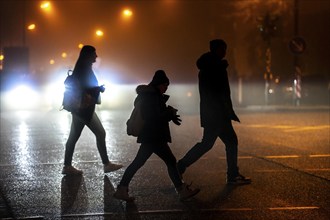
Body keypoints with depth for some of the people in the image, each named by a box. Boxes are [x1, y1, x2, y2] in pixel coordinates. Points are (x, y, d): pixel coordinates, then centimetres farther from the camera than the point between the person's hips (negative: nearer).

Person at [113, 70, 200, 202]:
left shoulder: (151, 95, 14)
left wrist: (169, 112, 2)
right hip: (153, 137, -10)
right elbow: (154, 118, -22)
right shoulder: (151, 97, -16)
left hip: (149, 136, 10)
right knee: (171, 161, -5)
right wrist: (171, 114, -11)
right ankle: (182, 191, 1)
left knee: (138, 162, 11)